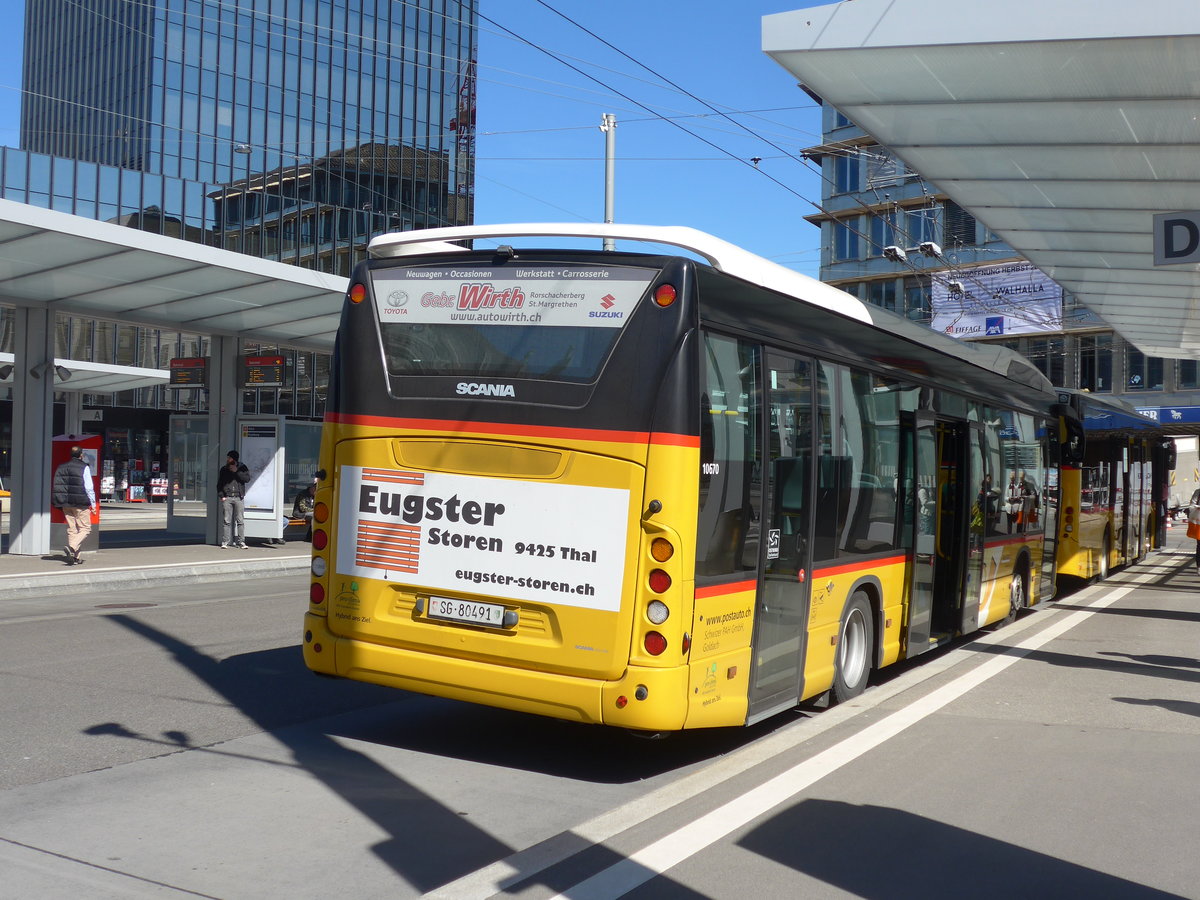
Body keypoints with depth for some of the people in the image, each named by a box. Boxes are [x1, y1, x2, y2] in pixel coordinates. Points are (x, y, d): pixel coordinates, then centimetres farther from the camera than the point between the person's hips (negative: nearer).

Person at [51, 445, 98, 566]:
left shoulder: (61, 468, 11)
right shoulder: (84, 468, -8)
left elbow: (56, 487, 12)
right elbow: (89, 488, -11)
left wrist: (60, 502, 18)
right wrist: (93, 504, -5)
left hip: (66, 505, 6)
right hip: (80, 505, -6)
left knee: (71, 529, 11)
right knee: (85, 528, 1)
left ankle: (76, 557, 9)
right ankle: (72, 547, -21)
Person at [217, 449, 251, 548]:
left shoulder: (242, 468, 8)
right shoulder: (224, 469, 11)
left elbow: (247, 479, -5)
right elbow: (219, 484, 12)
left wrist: (236, 472, -11)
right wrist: (221, 495, 1)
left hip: (239, 497, -1)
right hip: (227, 498, 1)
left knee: (240, 521, -4)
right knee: (226, 521, -1)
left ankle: (241, 542, -2)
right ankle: (225, 542, 2)